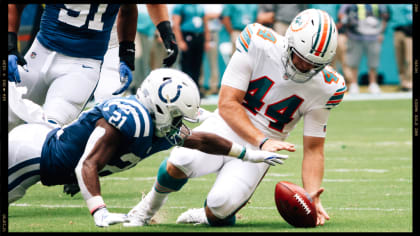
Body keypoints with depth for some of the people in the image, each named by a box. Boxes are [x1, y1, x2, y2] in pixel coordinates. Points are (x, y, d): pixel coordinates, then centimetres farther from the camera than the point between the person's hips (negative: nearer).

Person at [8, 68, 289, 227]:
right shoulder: (131, 118, -32)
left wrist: (252, 154, 21)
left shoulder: (165, 132, -3)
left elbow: (202, 141, 16)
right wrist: (100, 213, -44)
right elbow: (87, 166, -36)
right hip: (34, 153, -9)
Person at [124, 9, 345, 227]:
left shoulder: (326, 87, -8)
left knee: (223, 203, -27)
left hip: (259, 151, 1)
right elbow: (227, 104, -14)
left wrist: (312, 197, -16)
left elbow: (313, 149, -1)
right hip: (227, 127, -1)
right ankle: (151, 204, 0)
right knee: (183, 160, -34)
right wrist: (262, 141, -27)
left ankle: (208, 216, 13)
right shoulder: (258, 44, -15)